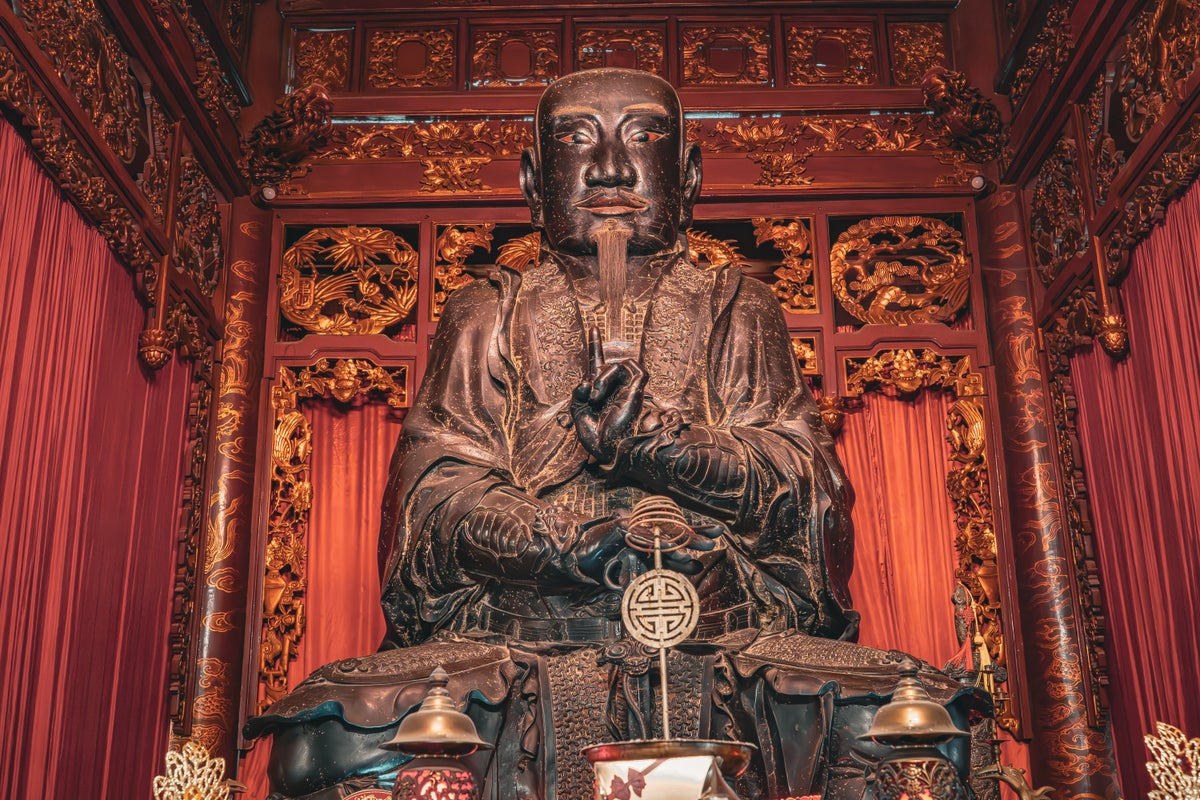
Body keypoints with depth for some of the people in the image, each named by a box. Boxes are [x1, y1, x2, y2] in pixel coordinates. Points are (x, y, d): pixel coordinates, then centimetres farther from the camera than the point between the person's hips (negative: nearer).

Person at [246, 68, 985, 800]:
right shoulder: (489, 315, 17)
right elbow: (436, 487, 2)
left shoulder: (736, 308, 18)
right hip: (522, 641, 0)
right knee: (337, 738, -29)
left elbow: (798, 476, 3)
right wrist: (579, 544, -18)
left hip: (717, 639, 1)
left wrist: (659, 445, -18)